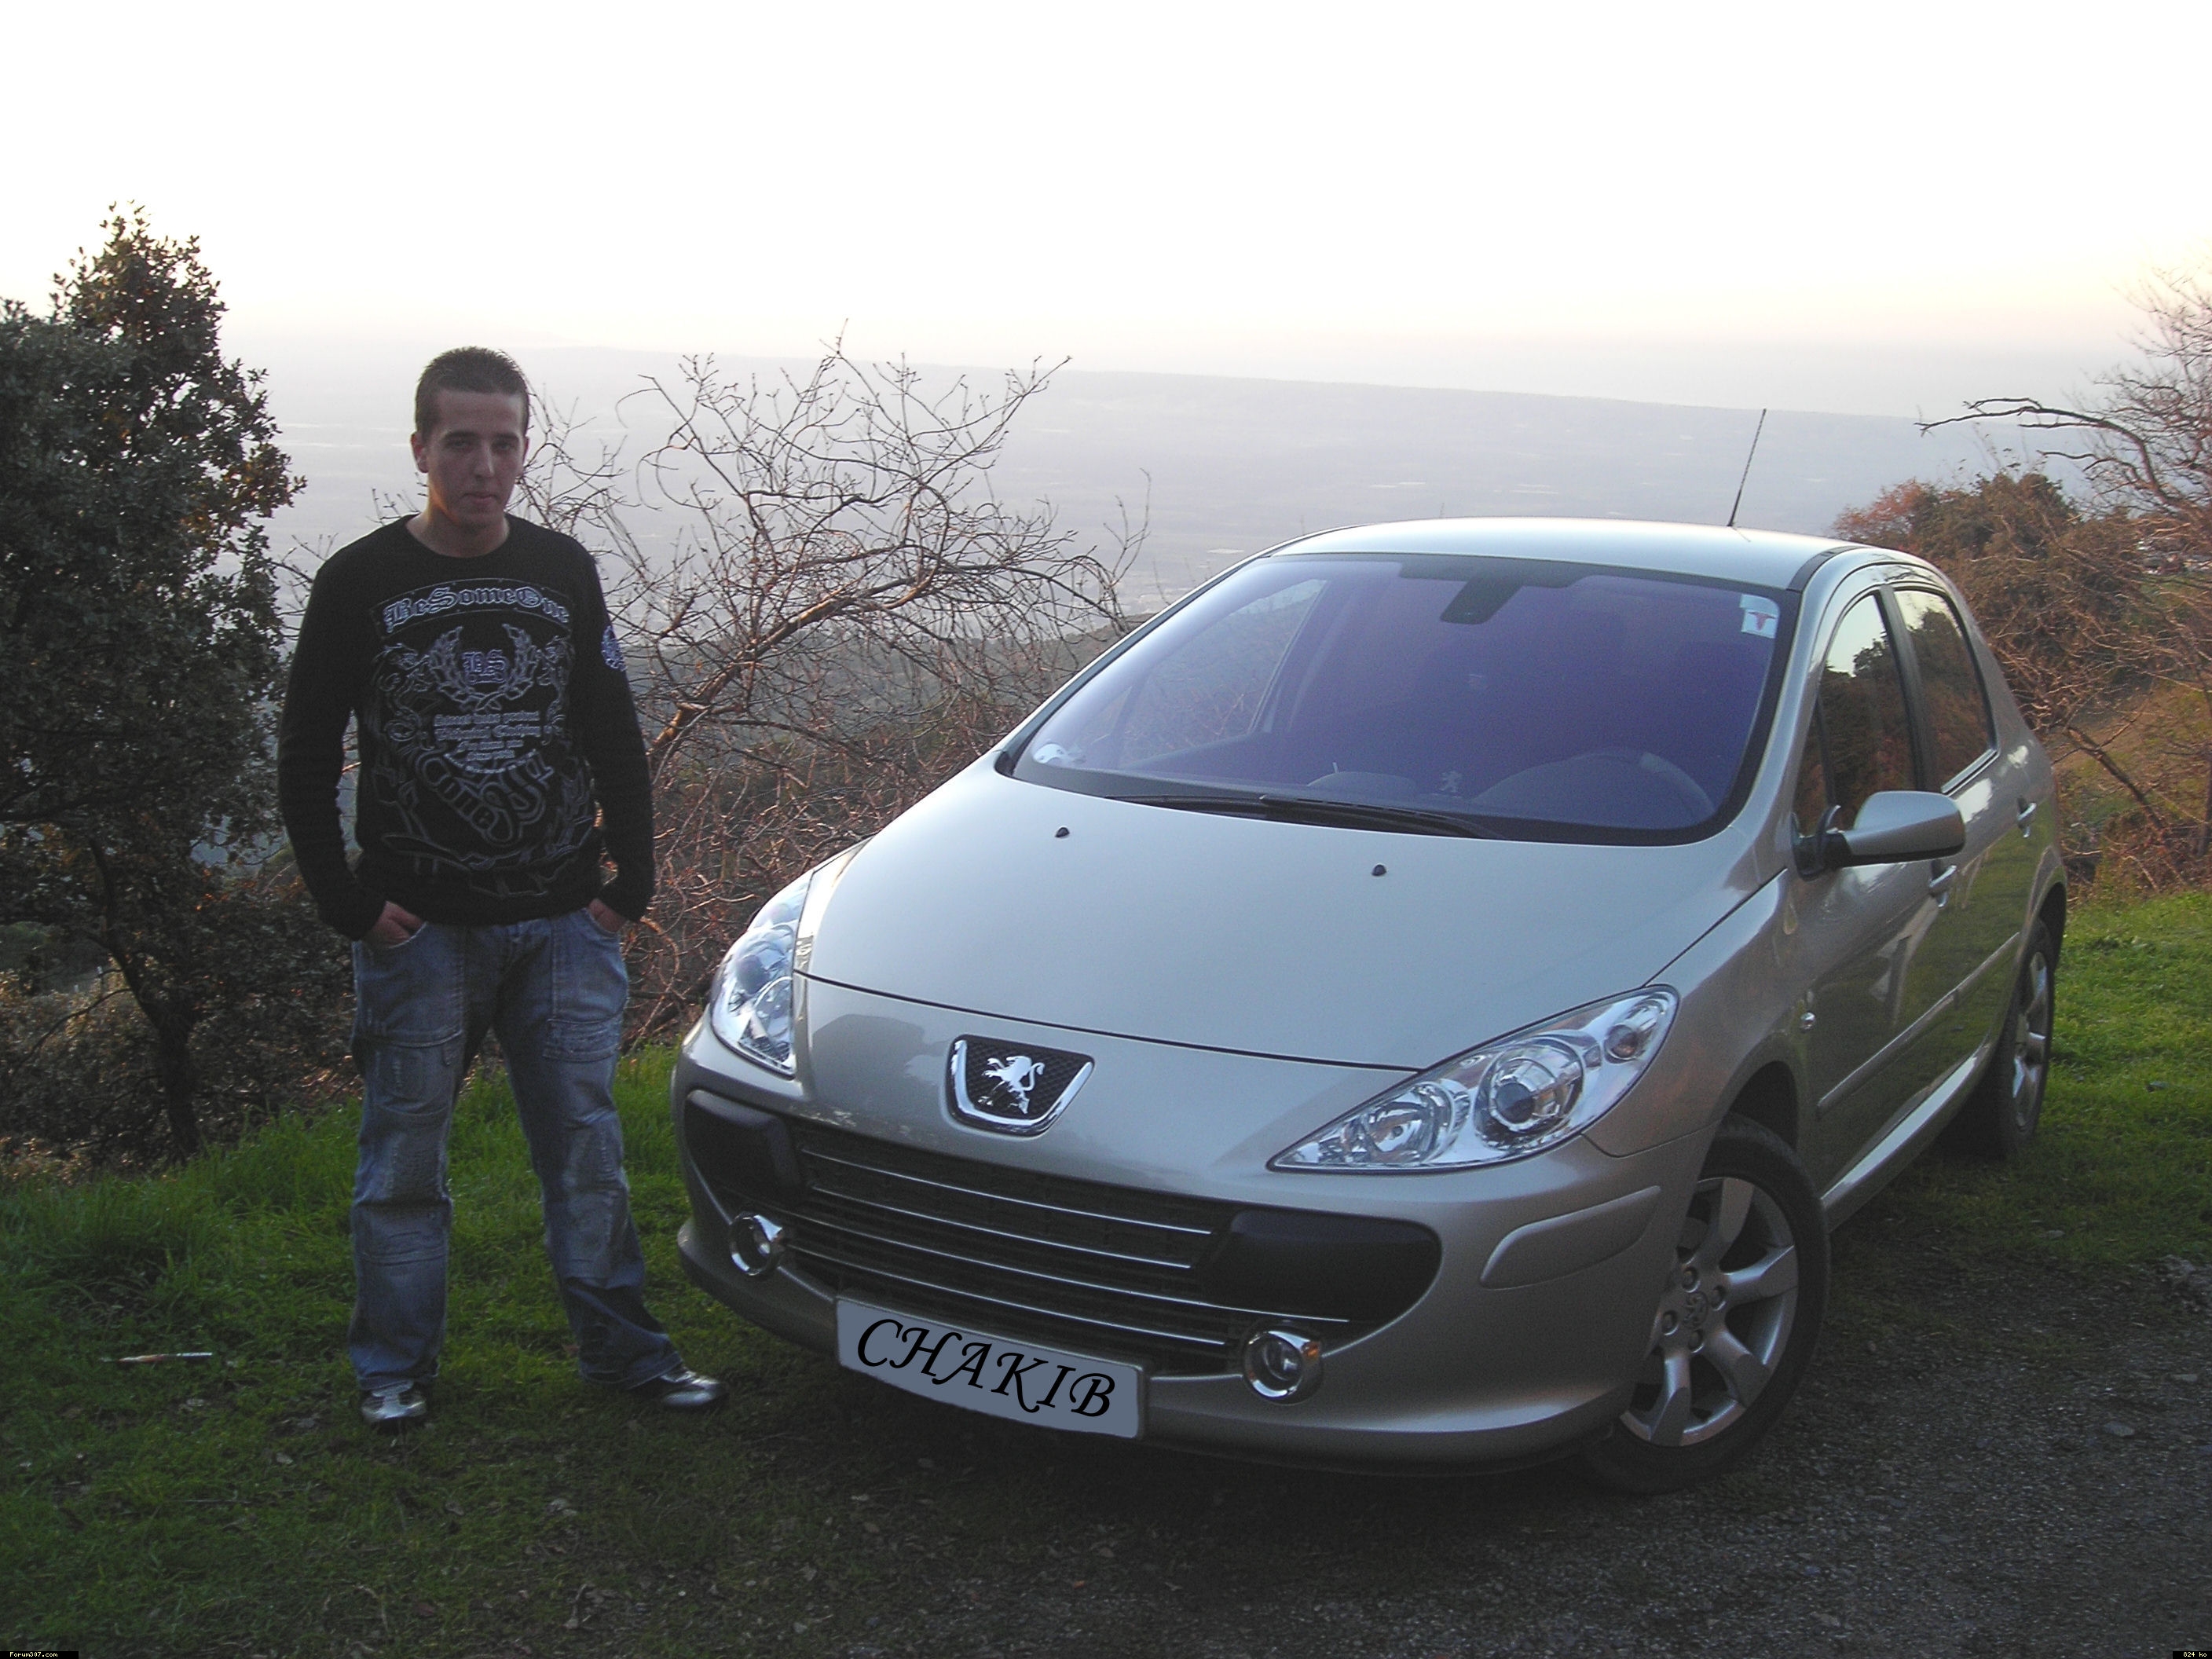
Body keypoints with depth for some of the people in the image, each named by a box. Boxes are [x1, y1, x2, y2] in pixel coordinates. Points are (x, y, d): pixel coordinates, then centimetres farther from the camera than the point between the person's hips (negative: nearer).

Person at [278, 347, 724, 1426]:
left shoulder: (563, 573, 7)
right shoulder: (362, 583, -1)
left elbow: (616, 743, 13)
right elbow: (306, 760, 1)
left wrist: (629, 880, 5)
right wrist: (347, 902, -6)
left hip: (563, 923, 2)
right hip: (418, 930, -2)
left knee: (586, 1144, 6)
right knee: (405, 1154, 6)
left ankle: (622, 1346, 17)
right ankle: (395, 1364, 20)